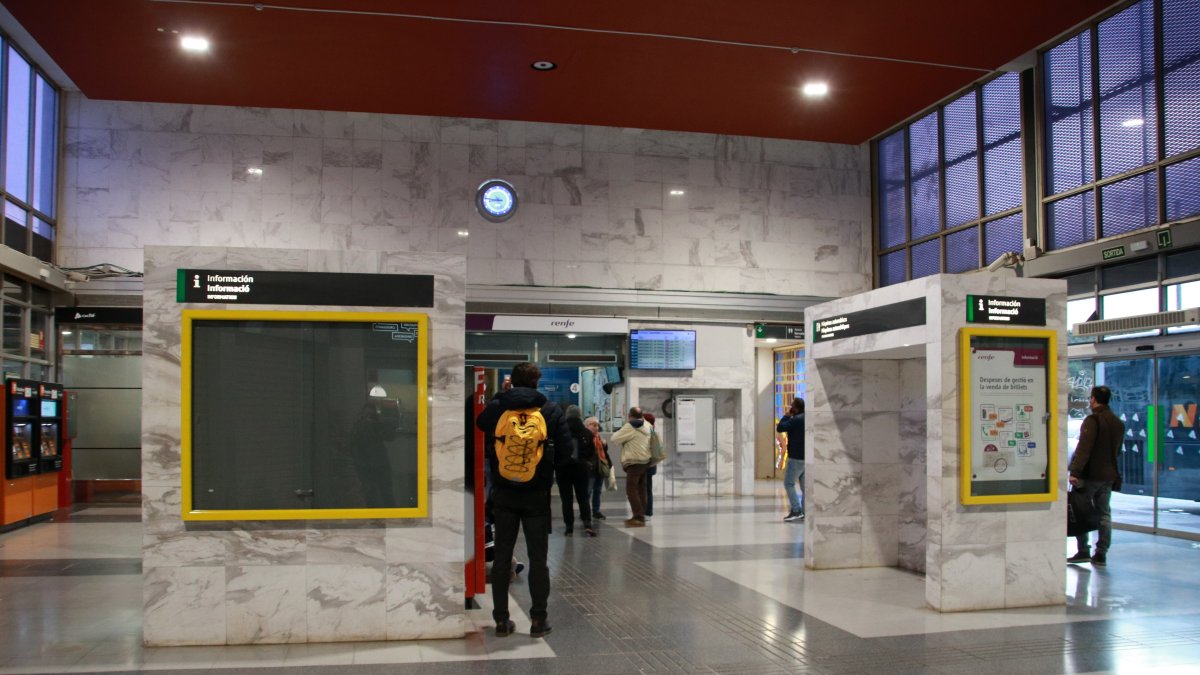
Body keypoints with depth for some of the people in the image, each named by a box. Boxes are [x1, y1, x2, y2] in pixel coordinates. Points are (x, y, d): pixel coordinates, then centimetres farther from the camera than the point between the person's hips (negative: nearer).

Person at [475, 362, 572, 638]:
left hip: (504, 493, 1)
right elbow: (565, 448, -5)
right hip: (537, 494, -1)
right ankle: (538, 619, 9)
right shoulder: (550, 410, -7)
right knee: (538, 557, 7)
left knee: (502, 556, 10)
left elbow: (483, 437, 5)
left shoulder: (495, 407, -4)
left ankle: (501, 620, 13)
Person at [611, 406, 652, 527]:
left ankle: (639, 518, -15)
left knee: (631, 491, -9)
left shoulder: (630, 427, -15)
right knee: (641, 491, 12)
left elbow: (614, 439, -13)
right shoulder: (646, 426, 10)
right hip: (645, 462, 9)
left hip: (634, 463, -9)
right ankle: (641, 516, 15)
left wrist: (619, 431, 8)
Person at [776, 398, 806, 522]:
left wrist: (786, 415, -2)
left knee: (789, 483, -4)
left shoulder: (796, 419, -16)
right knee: (804, 485, 9)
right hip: (806, 457, 9)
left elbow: (779, 428, -14)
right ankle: (804, 512, 7)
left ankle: (796, 510, -12)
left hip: (796, 457, -9)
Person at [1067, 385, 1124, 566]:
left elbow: (1083, 448, -23)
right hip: (1108, 476, 7)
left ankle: (1083, 551, 0)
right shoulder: (1118, 423, 12)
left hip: (1090, 475, -7)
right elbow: (1118, 450, 20)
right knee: (1104, 514, 10)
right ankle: (1101, 554, 9)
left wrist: (1075, 472, -26)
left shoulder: (1092, 420, -14)